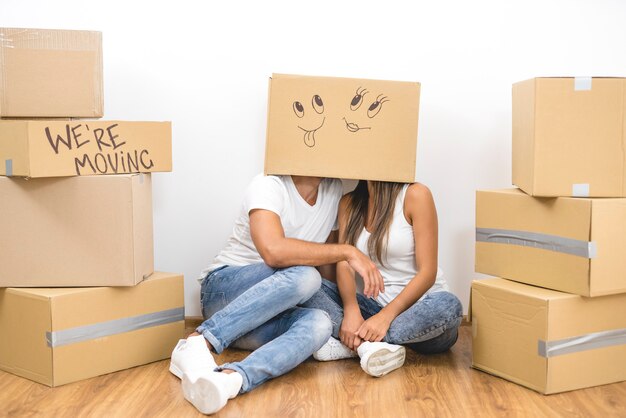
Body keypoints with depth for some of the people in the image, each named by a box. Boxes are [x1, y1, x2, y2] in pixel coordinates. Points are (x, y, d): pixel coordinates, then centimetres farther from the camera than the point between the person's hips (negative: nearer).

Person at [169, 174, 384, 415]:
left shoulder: (334, 191, 7)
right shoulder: (269, 185, -14)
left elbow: (327, 256, 13)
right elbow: (273, 251, -32)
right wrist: (347, 252, -28)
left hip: (264, 315, 6)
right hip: (223, 289, -5)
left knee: (318, 323, -29)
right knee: (305, 276, -33)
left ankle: (229, 379, -51)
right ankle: (198, 343, -36)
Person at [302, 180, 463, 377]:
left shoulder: (415, 195, -9)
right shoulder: (349, 203, 5)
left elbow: (427, 272, -15)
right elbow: (344, 266, -5)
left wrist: (386, 316, -27)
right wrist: (351, 310, -25)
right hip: (377, 305, 4)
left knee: (448, 305, -37)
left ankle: (350, 342, -29)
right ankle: (366, 344, -30)